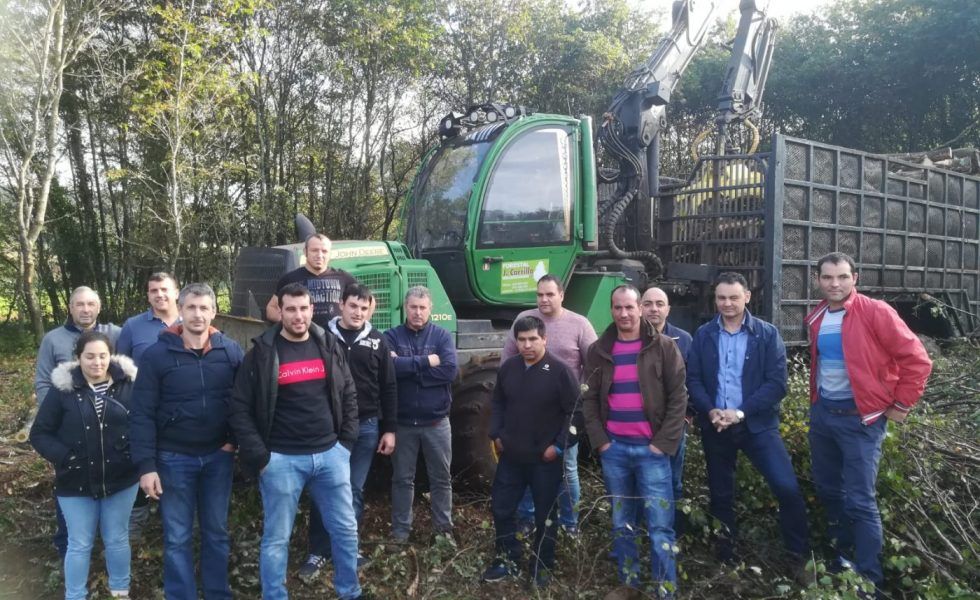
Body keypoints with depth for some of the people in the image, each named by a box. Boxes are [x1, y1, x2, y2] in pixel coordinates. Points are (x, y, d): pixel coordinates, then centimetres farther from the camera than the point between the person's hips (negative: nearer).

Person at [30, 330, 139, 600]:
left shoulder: (127, 383, -6)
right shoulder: (63, 388, -9)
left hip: (121, 480, 1)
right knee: (79, 544, 12)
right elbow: (39, 433, -3)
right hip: (76, 484, -1)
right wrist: (64, 458, -15)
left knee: (117, 540, 15)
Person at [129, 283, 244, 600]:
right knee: (177, 538, 9)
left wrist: (236, 439, -5)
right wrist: (146, 465, -12)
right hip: (174, 459, -2)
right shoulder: (156, 355, -8)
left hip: (218, 456, 2)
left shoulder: (231, 351, -3)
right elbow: (142, 414, -8)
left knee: (217, 532, 15)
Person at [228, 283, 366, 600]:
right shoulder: (262, 352, -6)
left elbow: (349, 395, 12)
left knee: (345, 529, 12)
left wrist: (347, 440, 5)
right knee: (276, 538, 7)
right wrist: (259, 457, -11)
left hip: (331, 454, 4)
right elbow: (240, 408, -6)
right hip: (282, 460, -3)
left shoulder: (329, 346, 5)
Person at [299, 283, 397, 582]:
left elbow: (388, 388, 6)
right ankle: (318, 552, 17)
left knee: (354, 491, 10)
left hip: (366, 426, 2)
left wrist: (389, 429, 3)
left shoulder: (376, 340, 4)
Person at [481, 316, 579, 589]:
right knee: (501, 508, 11)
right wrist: (496, 435, 7)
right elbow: (498, 403, 15)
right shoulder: (507, 368, 2)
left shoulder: (560, 371, -14)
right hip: (511, 456, 5)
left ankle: (541, 567, 28)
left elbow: (575, 412, -12)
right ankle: (508, 560, 30)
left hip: (545, 459, -4)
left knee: (545, 515, 10)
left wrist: (559, 446, -14)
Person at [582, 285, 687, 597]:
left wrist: (664, 442, -9)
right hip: (613, 448, 3)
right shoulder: (599, 351, 5)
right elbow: (589, 399, 8)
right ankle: (628, 582, 26)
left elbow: (678, 396, -3)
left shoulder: (663, 347, -2)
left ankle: (666, 589, 10)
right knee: (621, 522, 13)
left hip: (651, 448, -3)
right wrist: (600, 440, -1)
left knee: (660, 525, -1)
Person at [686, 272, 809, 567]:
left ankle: (799, 556, 8)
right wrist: (710, 410, -15)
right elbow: (693, 379, 2)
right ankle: (725, 554, 29)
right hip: (715, 425, 2)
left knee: (787, 488, -12)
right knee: (720, 493, 12)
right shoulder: (703, 335, 5)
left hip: (757, 423, -2)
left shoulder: (767, 334, -3)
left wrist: (741, 412, -18)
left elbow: (777, 383, -9)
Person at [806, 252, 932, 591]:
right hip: (821, 413, 6)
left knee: (859, 501, -4)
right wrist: (815, 400, 15)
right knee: (827, 490, 17)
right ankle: (843, 555, 37)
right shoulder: (816, 318, 5)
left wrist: (900, 405, -10)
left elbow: (917, 360, -13)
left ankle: (869, 579, 10)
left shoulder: (875, 312, -14)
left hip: (860, 417, -6)